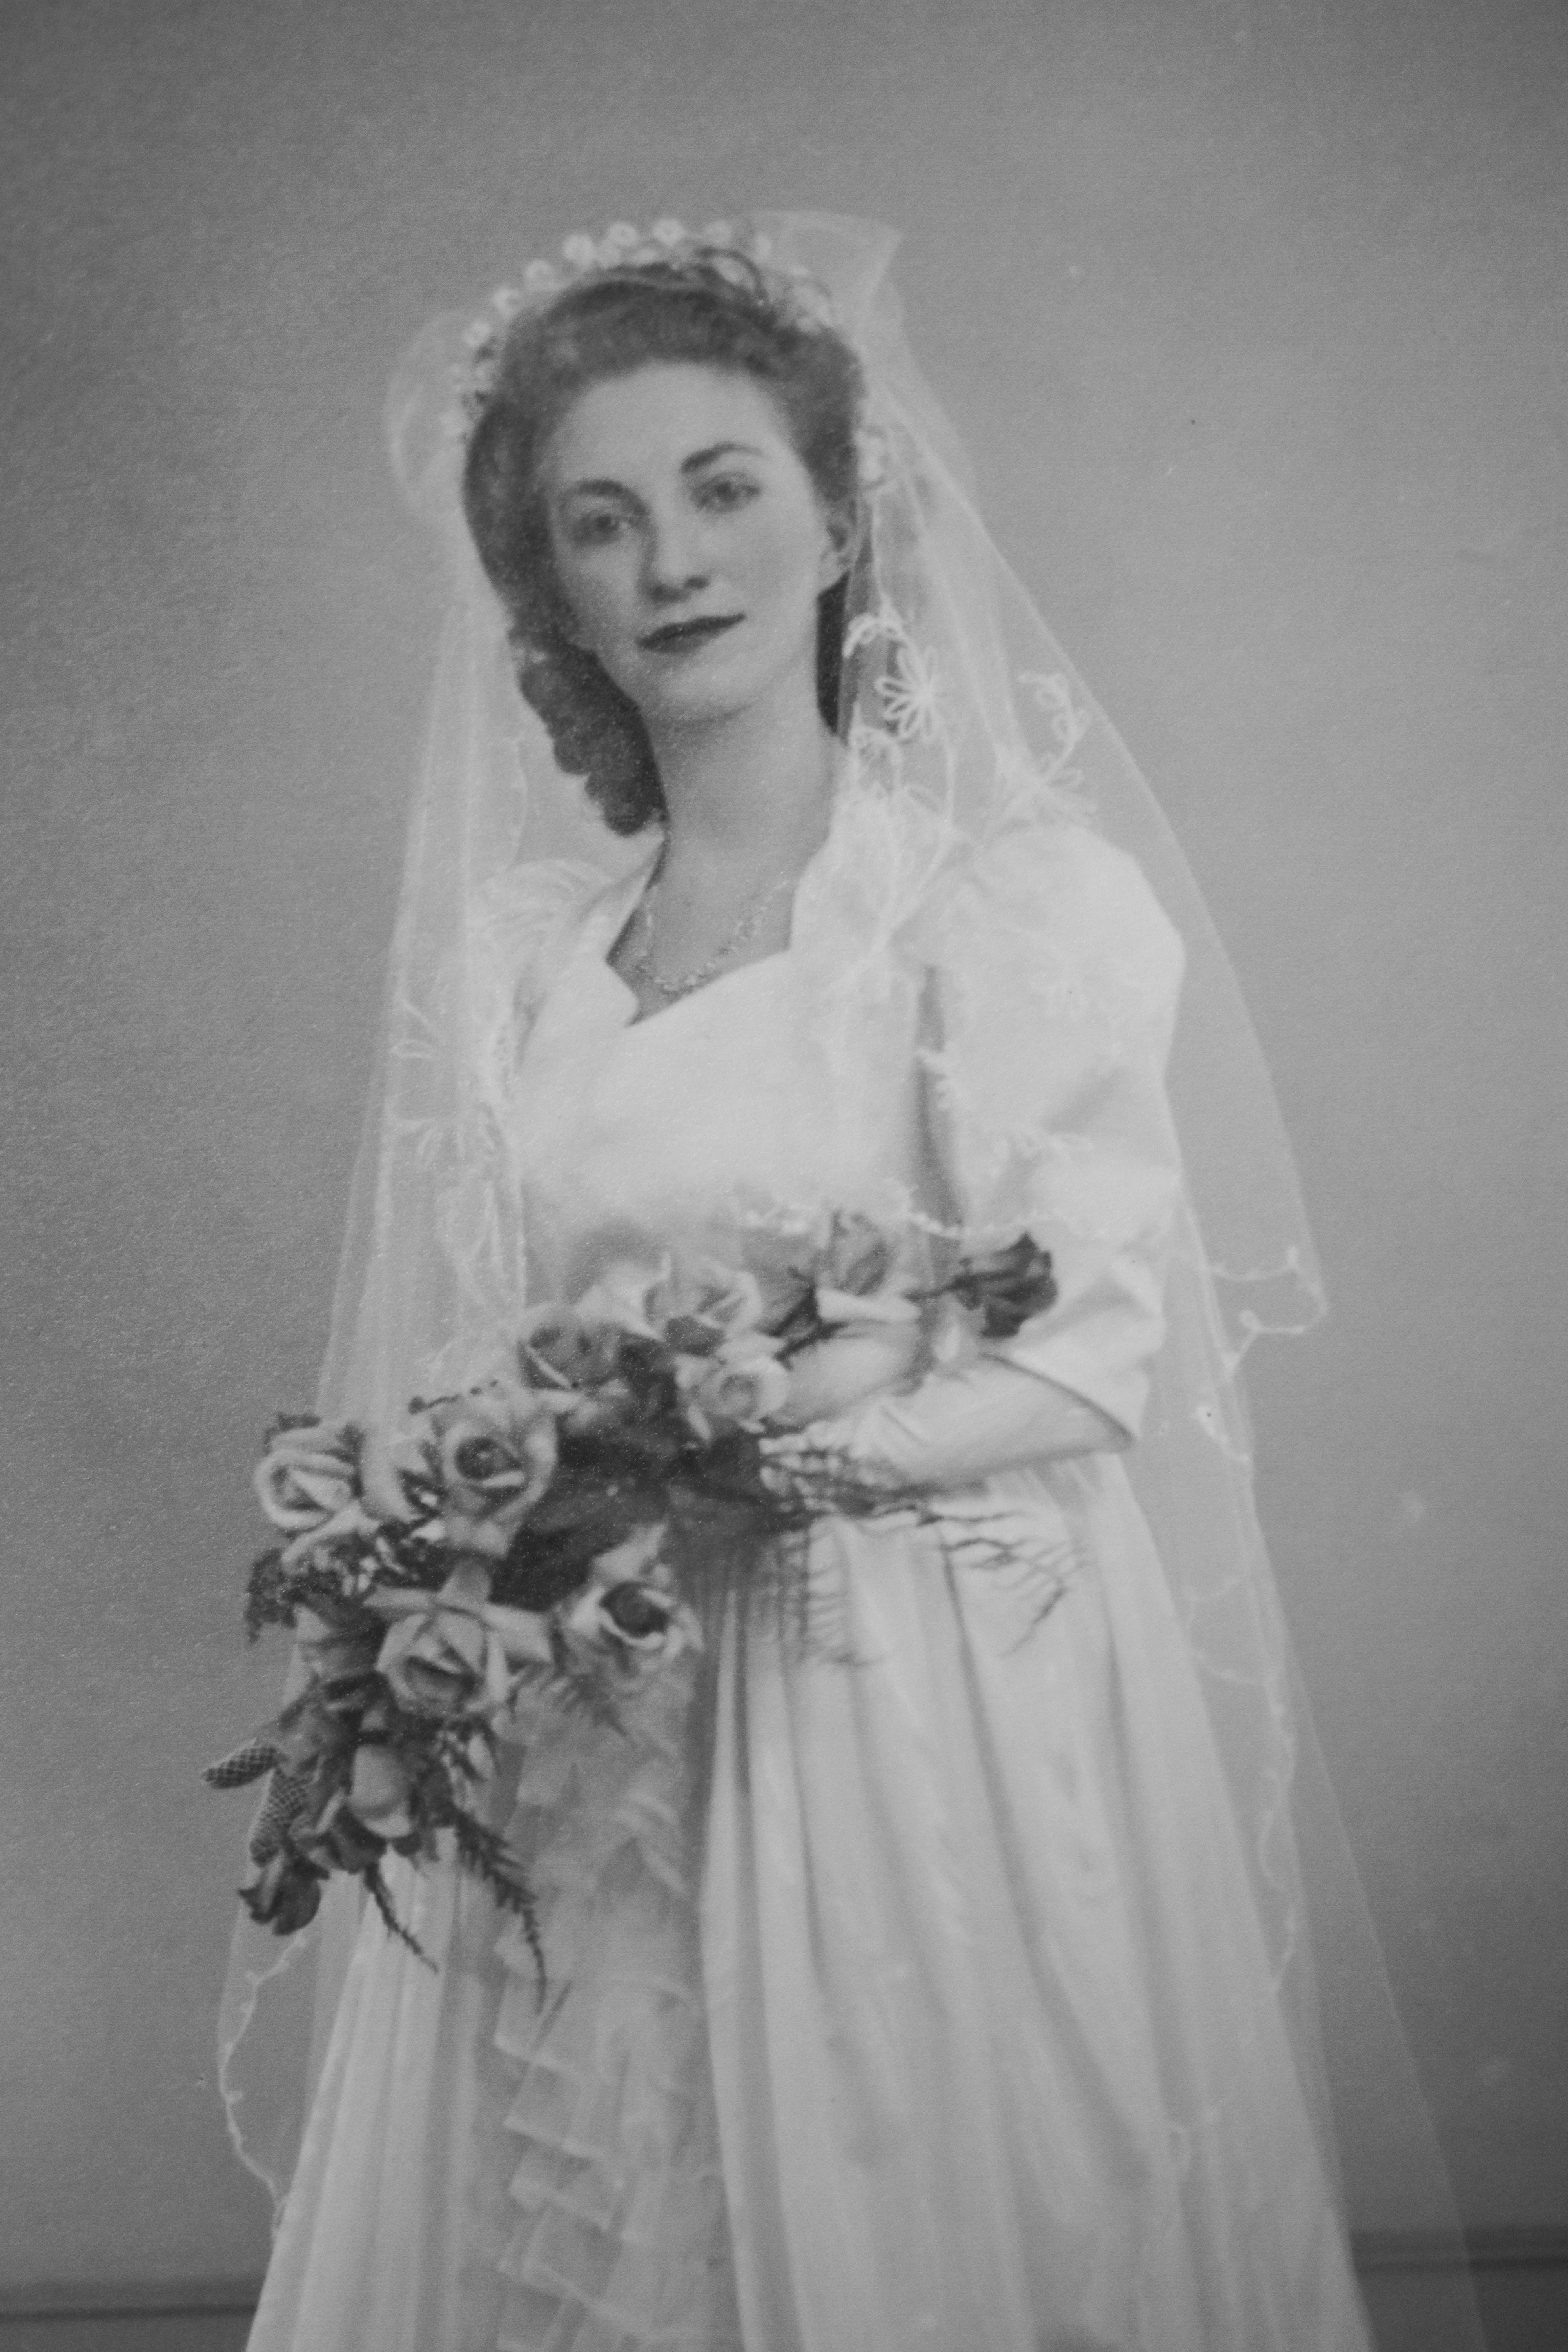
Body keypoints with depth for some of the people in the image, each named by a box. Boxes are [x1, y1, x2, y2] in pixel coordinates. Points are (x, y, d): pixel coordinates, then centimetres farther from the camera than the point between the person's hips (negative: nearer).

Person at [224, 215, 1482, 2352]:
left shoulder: (1015, 888, -7)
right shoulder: (510, 937, 6)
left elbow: (1098, 1353, -11)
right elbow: (473, 1357, 10)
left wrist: (768, 1446, -21)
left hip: (945, 1714, -4)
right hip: (585, 1738, 4)